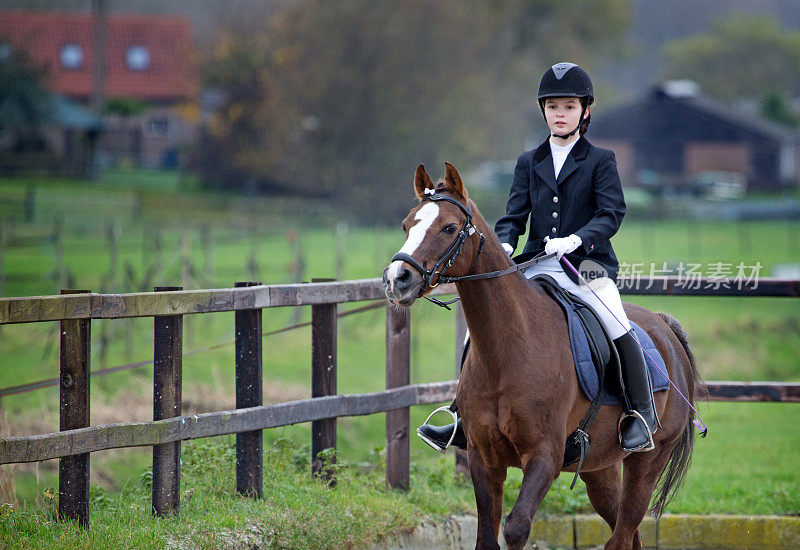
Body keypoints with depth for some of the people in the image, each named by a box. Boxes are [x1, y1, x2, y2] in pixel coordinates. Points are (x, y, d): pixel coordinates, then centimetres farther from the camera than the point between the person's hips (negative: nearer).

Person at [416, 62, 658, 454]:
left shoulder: (600, 161, 3)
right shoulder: (529, 163, 15)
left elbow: (612, 213, -7)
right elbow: (514, 216, 10)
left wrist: (578, 239, -25)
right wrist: (503, 245, -12)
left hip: (588, 264, -4)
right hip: (537, 267, 5)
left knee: (618, 328, -29)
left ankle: (642, 415, -15)